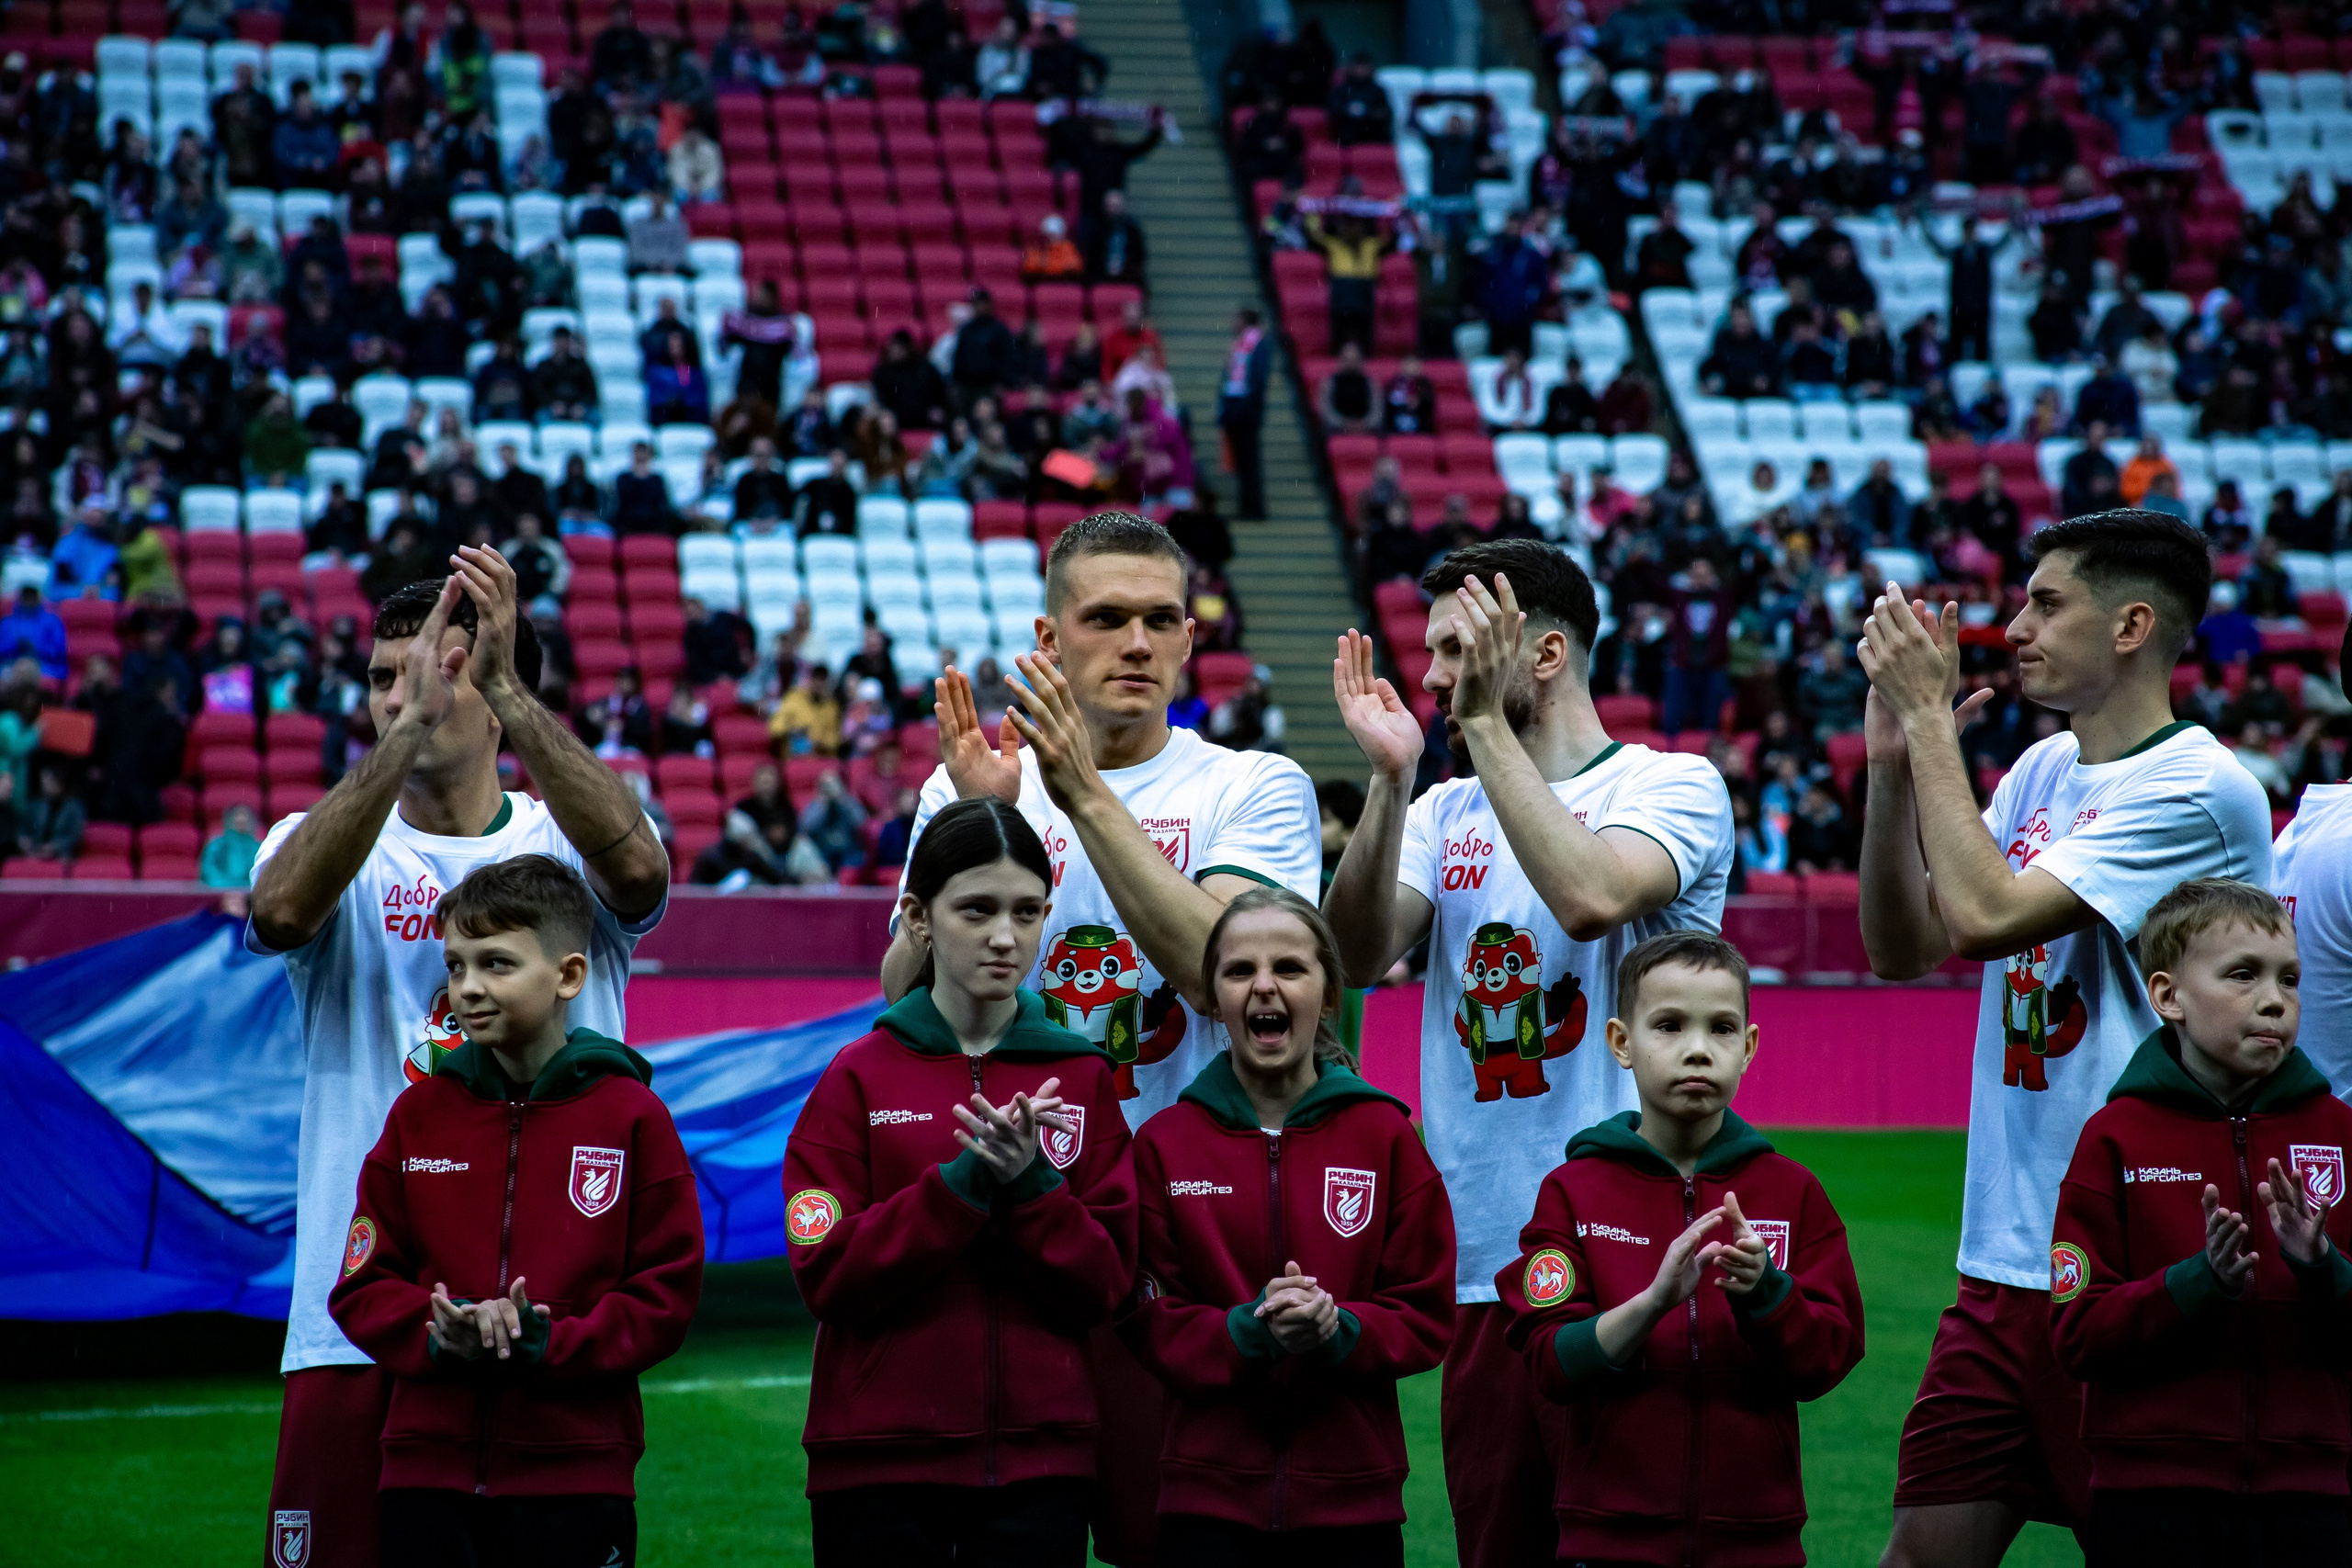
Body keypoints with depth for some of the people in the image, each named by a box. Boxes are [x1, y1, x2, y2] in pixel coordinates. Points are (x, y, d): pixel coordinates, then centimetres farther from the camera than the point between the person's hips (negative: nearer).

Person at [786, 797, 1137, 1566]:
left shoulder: (1082, 1079, 7)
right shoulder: (857, 1078, 2)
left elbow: (1105, 1286, 1)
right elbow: (826, 1276, -7)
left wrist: (1029, 1183, -15)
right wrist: (963, 1182, -16)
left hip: (1039, 1463, 1)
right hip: (878, 1464, -1)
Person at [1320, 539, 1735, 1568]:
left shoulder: (1670, 784, -2)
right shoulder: (1449, 812, 15)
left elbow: (1590, 897, -23)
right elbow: (1357, 956, 0)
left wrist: (1486, 722, -19)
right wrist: (1390, 779, -10)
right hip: (1479, 1271, 6)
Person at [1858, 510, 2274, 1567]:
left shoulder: (2198, 789, -13)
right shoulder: (2042, 771, 13)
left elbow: (1983, 916, -22)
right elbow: (1902, 947, 12)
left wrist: (1931, 718, -13)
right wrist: (1892, 763, 1)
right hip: (2003, 1262, 8)